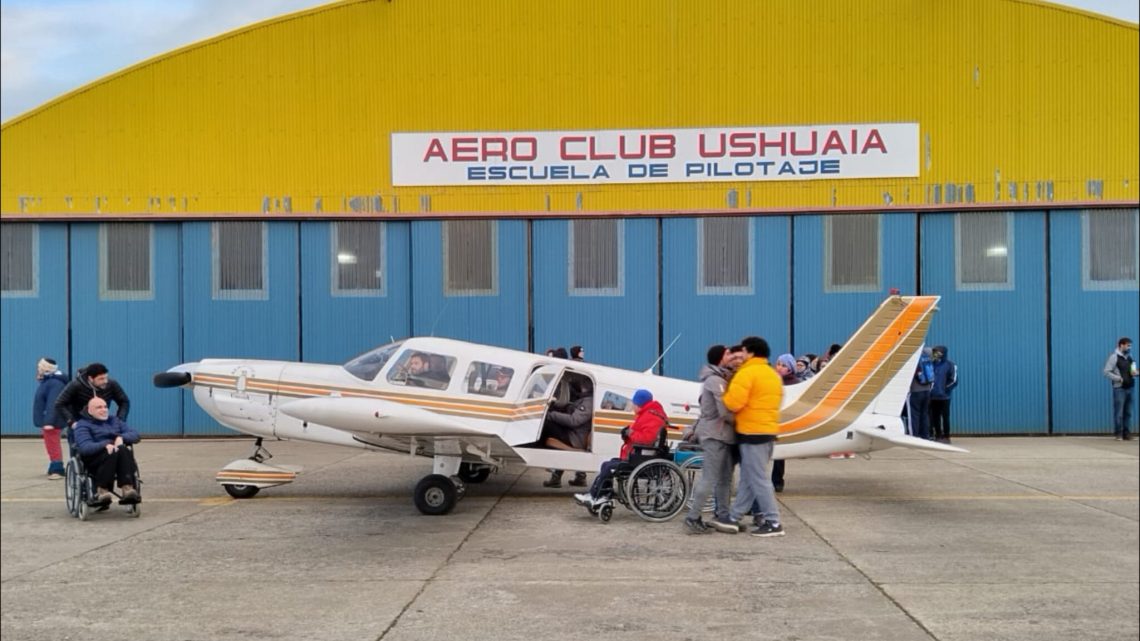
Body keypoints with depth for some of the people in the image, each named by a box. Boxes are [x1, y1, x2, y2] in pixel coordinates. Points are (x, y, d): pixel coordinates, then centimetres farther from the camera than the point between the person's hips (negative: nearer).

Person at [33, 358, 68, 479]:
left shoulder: (55, 383, -19)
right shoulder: (46, 381, 15)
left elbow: (53, 404, -27)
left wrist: (48, 422, -31)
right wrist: (43, 421, 21)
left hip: (52, 422, -11)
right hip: (46, 421, 11)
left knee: (53, 445, -9)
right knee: (51, 446, 16)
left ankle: (57, 470, -7)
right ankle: (54, 469, 23)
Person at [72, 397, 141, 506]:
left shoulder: (115, 421, 27)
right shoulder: (83, 425, 9)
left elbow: (135, 435, 13)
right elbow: (85, 447, -11)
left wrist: (121, 437, -10)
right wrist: (105, 445, -28)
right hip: (93, 459, -4)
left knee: (125, 451, -32)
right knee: (111, 453, -37)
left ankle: (127, 488, -46)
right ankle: (101, 490, -37)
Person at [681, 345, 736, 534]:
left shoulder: (721, 379, 18)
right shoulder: (716, 381, -15)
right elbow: (725, 412, -19)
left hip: (722, 435, 10)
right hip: (715, 435, -10)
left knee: (725, 478, 11)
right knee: (709, 478, -9)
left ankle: (722, 515, 16)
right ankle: (692, 518, -7)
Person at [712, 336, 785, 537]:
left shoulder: (747, 373, -14)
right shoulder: (773, 374, 16)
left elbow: (734, 403, -21)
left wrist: (724, 395, -3)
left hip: (752, 432, -9)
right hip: (769, 430, 9)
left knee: (758, 479, -4)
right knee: (748, 478, 12)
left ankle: (773, 523, -2)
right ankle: (733, 518, 16)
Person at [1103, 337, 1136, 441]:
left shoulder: (1129, 357, 15)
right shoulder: (1114, 357, -6)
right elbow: (1106, 372, -10)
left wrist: (1135, 373, 3)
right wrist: (1119, 378, -17)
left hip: (1129, 388, 6)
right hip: (1119, 388, -6)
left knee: (1128, 412, 8)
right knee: (1119, 412, -4)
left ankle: (1127, 433, 14)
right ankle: (1118, 434, 3)